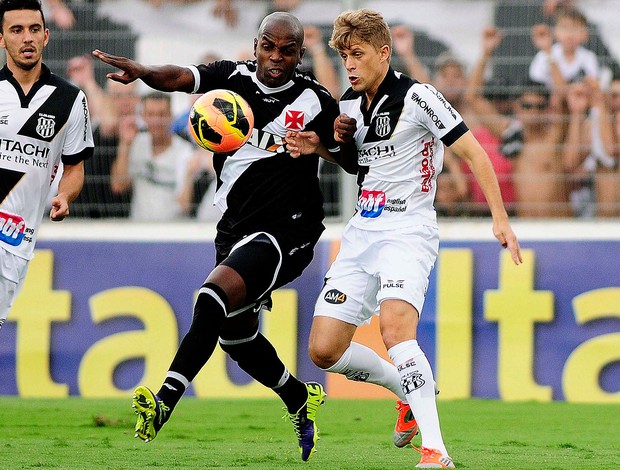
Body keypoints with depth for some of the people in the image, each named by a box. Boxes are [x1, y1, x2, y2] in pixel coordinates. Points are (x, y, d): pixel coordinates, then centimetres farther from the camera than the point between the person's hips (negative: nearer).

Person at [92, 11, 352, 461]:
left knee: (216, 294, -28)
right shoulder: (234, 77, 1)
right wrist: (144, 72, -39)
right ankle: (301, 399, 42)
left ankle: (165, 402, -35)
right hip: (236, 227, 6)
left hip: (285, 231, -6)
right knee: (235, 332, 17)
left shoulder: (314, 101, -6)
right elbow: (181, 78, -17)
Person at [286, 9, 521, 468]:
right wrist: (314, 147, 9)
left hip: (407, 231, -8)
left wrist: (500, 218, -15)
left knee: (395, 327, -32)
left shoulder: (416, 97, -10)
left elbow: (471, 151, -9)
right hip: (360, 234, 8)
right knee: (323, 350, 0)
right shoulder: (349, 104, 11)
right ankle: (412, 391, 24)